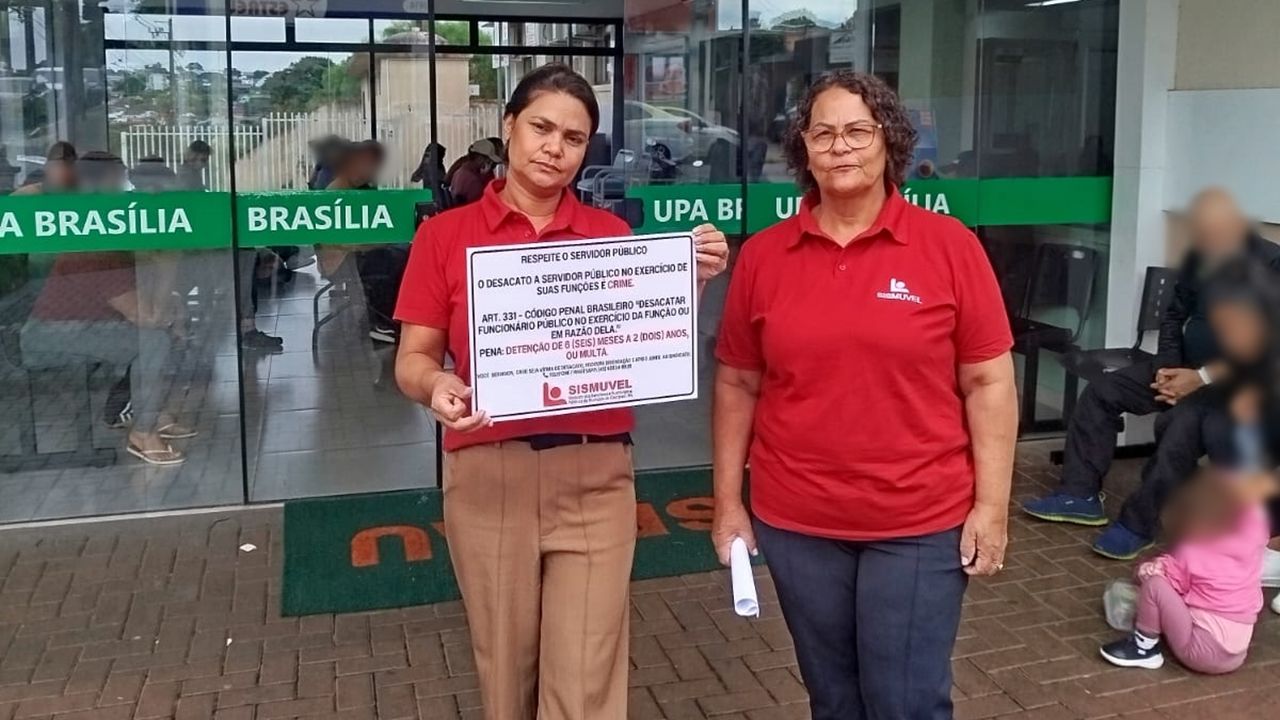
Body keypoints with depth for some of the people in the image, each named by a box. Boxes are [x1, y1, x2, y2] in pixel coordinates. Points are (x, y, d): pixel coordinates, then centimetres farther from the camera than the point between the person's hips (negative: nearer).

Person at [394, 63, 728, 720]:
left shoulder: (612, 234, 5)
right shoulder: (444, 234, 2)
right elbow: (412, 358, 2)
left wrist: (690, 280, -8)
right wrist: (436, 385, -20)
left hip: (594, 476, 0)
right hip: (488, 476, 0)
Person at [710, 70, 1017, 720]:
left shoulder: (951, 246, -6)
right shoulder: (762, 256, 0)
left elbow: (988, 382, -4)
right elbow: (737, 385, 5)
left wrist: (992, 505, -6)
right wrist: (729, 501, 5)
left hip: (920, 524, -2)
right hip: (795, 524, 3)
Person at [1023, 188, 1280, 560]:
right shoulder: (1199, 257, 4)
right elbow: (1174, 316, 14)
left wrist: (1202, 378, -23)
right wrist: (1168, 367, -2)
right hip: (1186, 367, 8)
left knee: (1179, 424, -35)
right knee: (1101, 393, -3)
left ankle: (1139, 524, -20)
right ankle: (1081, 495, -2)